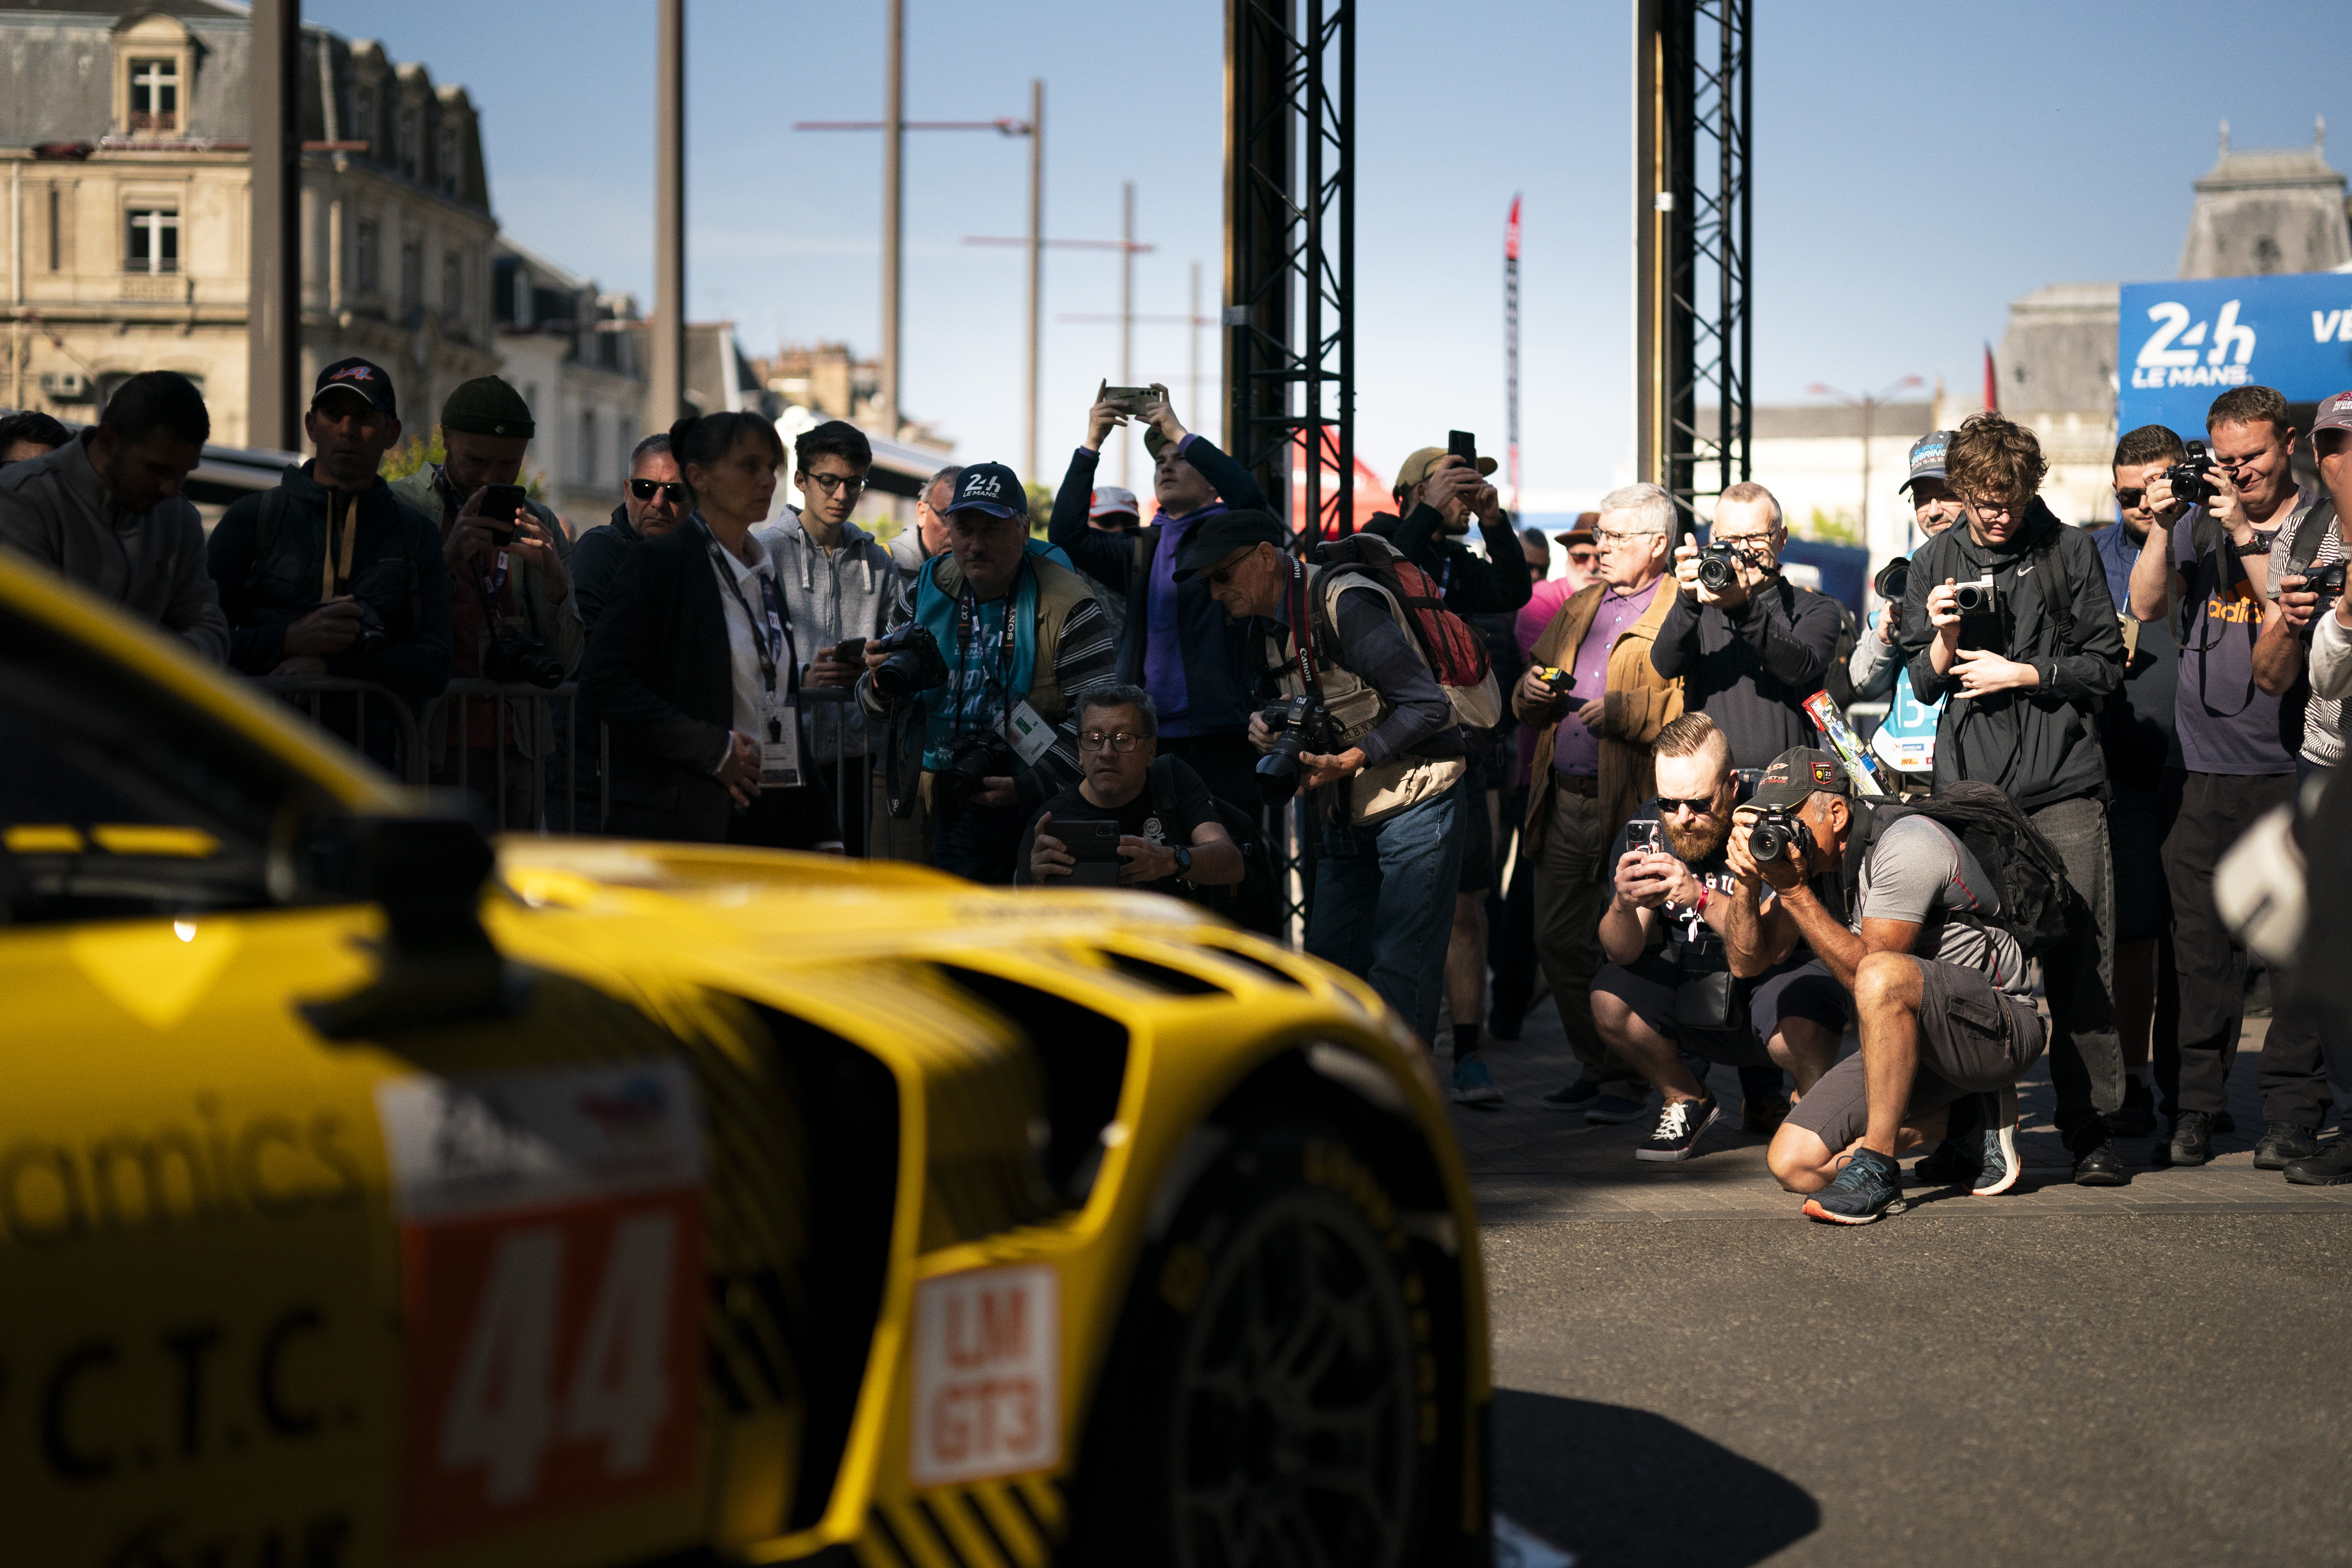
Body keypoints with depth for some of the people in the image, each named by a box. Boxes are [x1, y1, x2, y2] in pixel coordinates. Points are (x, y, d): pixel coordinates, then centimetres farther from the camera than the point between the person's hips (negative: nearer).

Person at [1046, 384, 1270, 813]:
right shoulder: (1143, 549, 20)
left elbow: (1250, 497, -16)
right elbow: (1067, 535, 9)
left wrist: (1179, 433, -11)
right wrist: (1091, 444, 1)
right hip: (1151, 737, 5)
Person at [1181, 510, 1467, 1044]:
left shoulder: (1345, 604, -19)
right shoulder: (1273, 625, 10)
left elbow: (1428, 705, -22)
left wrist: (1347, 762, -25)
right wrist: (1269, 729, -1)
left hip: (1414, 802, -9)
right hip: (1349, 815, 9)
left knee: (1399, 967, -10)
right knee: (1331, 955, 8)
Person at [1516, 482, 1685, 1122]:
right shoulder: (1579, 608, 20)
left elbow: (1688, 708, -17)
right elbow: (1529, 701, 25)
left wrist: (1623, 711, -22)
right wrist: (1532, 690, 4)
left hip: (1634, 806, -8)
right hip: (1565, 800, 8)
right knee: (1558, 940, 10)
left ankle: (1628, 1080, 7)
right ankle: (1596, 1068, 23)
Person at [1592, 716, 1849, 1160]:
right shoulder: (1647, 826, -10)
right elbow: (1623, 953, -14)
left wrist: (1702, 898, -44)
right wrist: (1623, 904, -36)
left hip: (1779, 975, -4)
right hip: (1692, 982, 4)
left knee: (1797, 1030, -36)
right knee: (1609, 1001, -21)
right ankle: (1686, 1099, 8)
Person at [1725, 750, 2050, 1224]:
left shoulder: (1906, 844, -20)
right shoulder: (1803, 853, 3)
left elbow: (1866, 969, -26)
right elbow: (1749, 961, 1)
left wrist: (1795, 891, -28)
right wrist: (1747, 883, -15)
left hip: (1998, 1027, -8)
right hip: (1914, 1042, 8)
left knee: (1883, 974, -40)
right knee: (1794, 1164, -9)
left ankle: (1877, 1169, -27)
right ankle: (1967, 1121, 6)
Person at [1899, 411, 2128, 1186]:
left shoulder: (2069, 551, 6)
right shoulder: (1934, 561, 12)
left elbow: (2106, 666, 6)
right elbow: (1924, 684, 13)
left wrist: (2021, 673, -5)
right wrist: (1943, 638, -6)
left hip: (2063, 785, -1)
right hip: (1968, 784, 2)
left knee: (2080, 959, -5)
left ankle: (2090, 1127, 2)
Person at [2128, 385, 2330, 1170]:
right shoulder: (2198, 518, 13)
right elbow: (2148, 606, 6)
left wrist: (2245, 535, -14)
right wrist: (2162, 527, -7)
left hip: (2293, 766, -3)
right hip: (2204, 766, 3)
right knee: (2202, 944, 2)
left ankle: (2293, 1114, 6)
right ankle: (2192, 1114, 7)